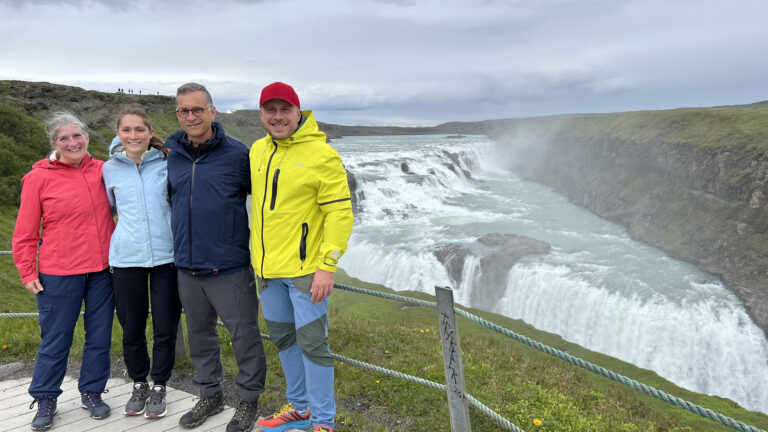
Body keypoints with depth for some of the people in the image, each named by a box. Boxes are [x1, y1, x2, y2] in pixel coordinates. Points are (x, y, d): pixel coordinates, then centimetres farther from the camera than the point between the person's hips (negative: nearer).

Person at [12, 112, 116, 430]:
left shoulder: (101, 170, 3)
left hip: (102, 270, 3)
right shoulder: (39, 178, -4)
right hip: (58, 275, -3)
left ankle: (92, 392, 30)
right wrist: (28, 273, -2)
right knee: (56, 340, 8)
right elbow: (25, 233, 0)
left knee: (100, 337, 11)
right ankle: (45, 400, 28)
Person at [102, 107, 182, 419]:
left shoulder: (166, 164, 0)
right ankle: (139, 385, 33)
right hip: (125, 259, 1)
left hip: (166, 256, -1)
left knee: (165, 328, 5)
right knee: (132, 329, 10)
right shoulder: (110, 169, 4)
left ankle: (159, 388, 26)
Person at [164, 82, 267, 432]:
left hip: (229, 267, -5)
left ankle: (249, 399, 22)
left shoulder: (236, 153, -8)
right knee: (199, 333, 18)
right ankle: (210, 395, 36)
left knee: (244, 333, 3)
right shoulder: (170, 153, 6)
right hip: (187, 266, 5)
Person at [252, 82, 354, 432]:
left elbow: (340, 213, -15)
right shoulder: (258, 150, 8)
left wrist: (327, 267, -20)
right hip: (267, 268, 7)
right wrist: (258, 254, 18)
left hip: (305, 269, -7)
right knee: (284, 339, 18)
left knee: (312, 343, 0)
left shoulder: (321, 155, -13)